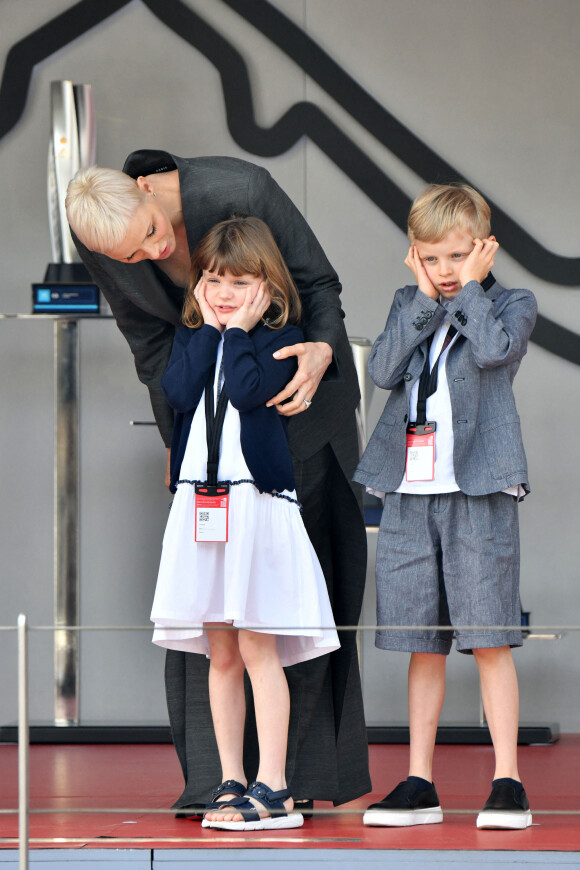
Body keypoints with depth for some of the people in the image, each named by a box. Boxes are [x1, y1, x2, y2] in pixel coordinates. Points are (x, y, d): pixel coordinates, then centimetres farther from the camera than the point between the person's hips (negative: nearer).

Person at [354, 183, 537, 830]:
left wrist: (470, 287, -7)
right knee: (422, 644, 7)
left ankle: (507, 781, -1)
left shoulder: (512, 304, 4)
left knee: (488, 637, -6)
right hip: (411, 491, 4)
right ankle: (419, 783, 12)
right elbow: (383, 370, -3)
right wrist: (425, 299, -5)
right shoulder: (409, 307, 14)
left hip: (479, 491, -4)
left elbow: (493, 349, -18)